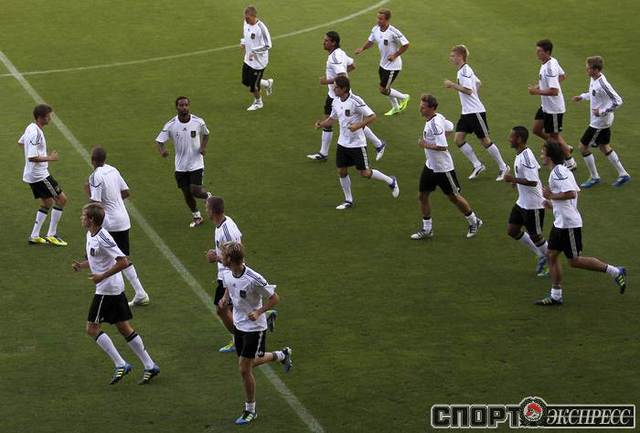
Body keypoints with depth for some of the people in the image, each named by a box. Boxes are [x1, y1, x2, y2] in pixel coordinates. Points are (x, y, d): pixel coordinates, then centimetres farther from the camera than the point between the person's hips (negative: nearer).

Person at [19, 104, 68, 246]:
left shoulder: (31, 128, 7)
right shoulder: (35, 133, -24)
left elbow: (21, 142, 25)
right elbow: (32, 157, -29)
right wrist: (50, 158, -19)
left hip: (33, 174, 10)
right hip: (39, 174, -10)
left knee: (47, 203, 19)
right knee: (61, 199, -3)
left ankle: (34, 236, 19)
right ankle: (51, 235, 1)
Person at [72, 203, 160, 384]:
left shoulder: (102, 239, -21)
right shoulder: (90, 235, 9)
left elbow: (123, 262, -25)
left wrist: (102, 276, -23)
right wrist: (81, 265, 6)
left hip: (107, 289, -10)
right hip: (116, 288, 10)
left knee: (92, 328, -4)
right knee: (124, 327, 11)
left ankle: (120, 364, -4)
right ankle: (150, 366, 12)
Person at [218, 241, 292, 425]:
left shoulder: (254, 279, -28)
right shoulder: (227, 275, -7)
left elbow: (274, 298, -16)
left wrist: (258, 312, -27)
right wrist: (225, 298, -4)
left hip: (254, 328, -8)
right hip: (239, 325, 8)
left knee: (244, 369, -4)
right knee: (249, 363, 20)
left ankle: (250, 410, 13)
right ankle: (282, 355, 45)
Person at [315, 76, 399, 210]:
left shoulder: (355, 101, -21)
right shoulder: (336, 102, 1)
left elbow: (372, 116, -19)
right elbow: (332, 118, 16)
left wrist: (358, 126, -30)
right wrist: (321, 124, -3)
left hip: (357, 144, -7)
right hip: (342, 143, 7)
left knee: (364, 173, 0)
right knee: (341, 171, 6)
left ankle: (390, 181, 22)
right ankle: (348, 200, 21)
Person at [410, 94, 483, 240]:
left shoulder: (435, 124, -28)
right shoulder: (438, 117, 1)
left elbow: (443, 147, -32)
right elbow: (450, 127, 19)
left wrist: (425, 145, -22)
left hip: (443, 167, -9)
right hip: (430, 165, 9)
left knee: (453, 196, 6)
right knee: (422, 196, 9)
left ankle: (473, 221, 26)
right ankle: (427, 229, 20)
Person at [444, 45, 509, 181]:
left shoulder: (465, 71, -18)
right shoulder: (462, 70, 12)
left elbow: (468, 90, -29)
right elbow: (478, 82, 25)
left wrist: (453, 85, -23)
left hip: (475, 111, -10)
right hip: (466, 112, 10)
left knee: (485, 140, -1)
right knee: (458, 139, 0)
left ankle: (503, 167, 12)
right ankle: (477, 166, 7)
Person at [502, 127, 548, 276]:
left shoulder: (526, 158, -26)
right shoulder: (521, 154, 5)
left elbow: (533, 181, -31)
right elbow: (537, 168, 20)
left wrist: (514, 179, -25)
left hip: (533, 205, -10)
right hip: (522, 202, 10)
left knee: (535, 236, 3)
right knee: (512, 230, 13)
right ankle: (541, 256, 24)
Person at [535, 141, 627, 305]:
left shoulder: (557, 172, -18)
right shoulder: (562, 171, 14)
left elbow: (571, 193, -29)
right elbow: (575, 191, 21)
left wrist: (552, 196, -17)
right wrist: (553, 204, 20)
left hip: (569, 224, -10)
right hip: (560, 222, 10)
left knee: (574, 261, -3)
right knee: (551, 255, 9)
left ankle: (615, 272, 3)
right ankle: (556, 296, 13)